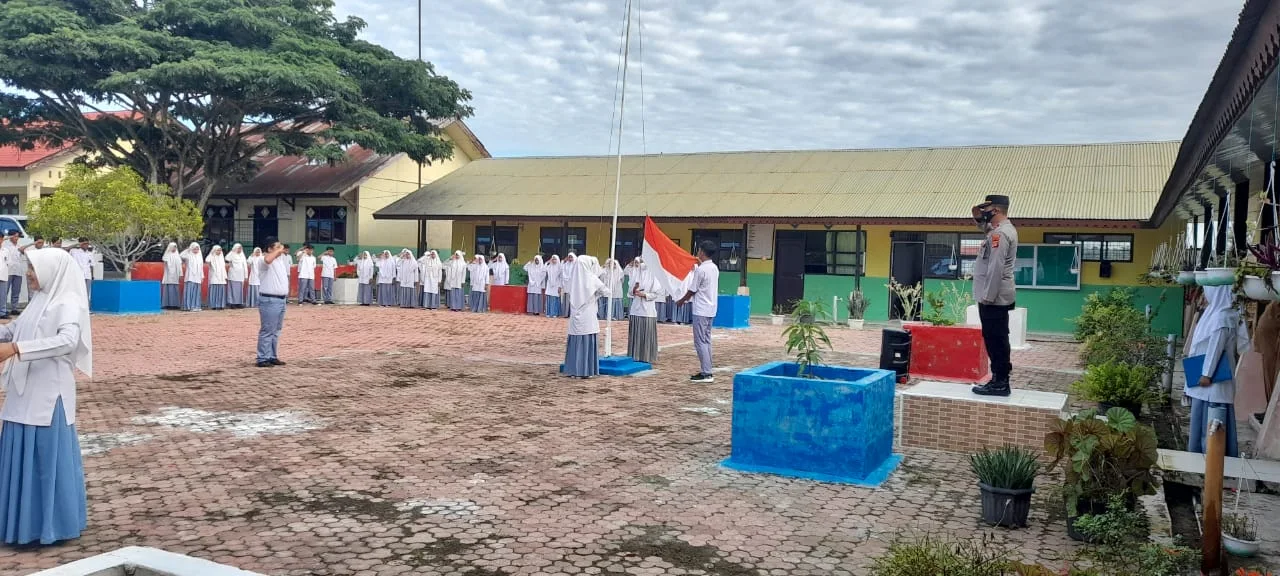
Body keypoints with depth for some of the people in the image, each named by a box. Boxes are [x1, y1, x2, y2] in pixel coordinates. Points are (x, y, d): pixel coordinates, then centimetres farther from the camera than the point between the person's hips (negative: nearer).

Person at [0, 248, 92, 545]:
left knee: (50, 458, 0)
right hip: (25, 393, 8)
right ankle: (25, 522, 26)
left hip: (48, 394, -8)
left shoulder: (68, 303, -13)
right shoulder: (39, 301, 12)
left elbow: (68, 340, -30)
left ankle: (53, 525, 12)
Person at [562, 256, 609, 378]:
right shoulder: (592, 279, -9)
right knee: (588, 343, 3)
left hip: (575, 316, 4)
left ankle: (573, 370, 12)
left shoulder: (574, 279, 2)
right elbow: (606, 292, 0)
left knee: (575, 342, 8)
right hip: (588, 317, -4)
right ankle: (586, 370, 4)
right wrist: (598, 292, 22)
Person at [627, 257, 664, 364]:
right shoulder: (635, 275, 10)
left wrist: (644, 295, -16)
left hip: (647, 309, -5)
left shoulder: (652, 276, -5)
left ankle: (647, 357, 5)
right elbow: (631, 292, 13)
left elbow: (656, 294, -5)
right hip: (636, 308, 5)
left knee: (647, 334, -1)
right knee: (635, 333, 6)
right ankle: (635, 356, 13)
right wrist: (634, 290, -7)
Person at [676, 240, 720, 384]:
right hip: (710, 309, 9)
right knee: (706, 341, 12)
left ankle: (706, 374, -7)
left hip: (701, 310, -9)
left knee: (700, 342, -6)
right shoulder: (714, 268, 9)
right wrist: (701, 264, 37)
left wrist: (681, 301, 8)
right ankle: (707, 371, 14)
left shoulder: (700, 270, -16)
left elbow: (692, 290, -9)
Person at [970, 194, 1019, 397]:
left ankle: (1000, 383, -3)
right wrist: (979, 219, 16)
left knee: (995, 340, -6)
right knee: (996, 340, 13)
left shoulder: (999, 234, -18)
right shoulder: (1001, 230, 14)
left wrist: (987, 297, -22)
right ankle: (1000, 380, 19)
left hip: (993, 299, -10)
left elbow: (996, 268, -23)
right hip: (996, 298, 10)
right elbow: (986, 228, 37)